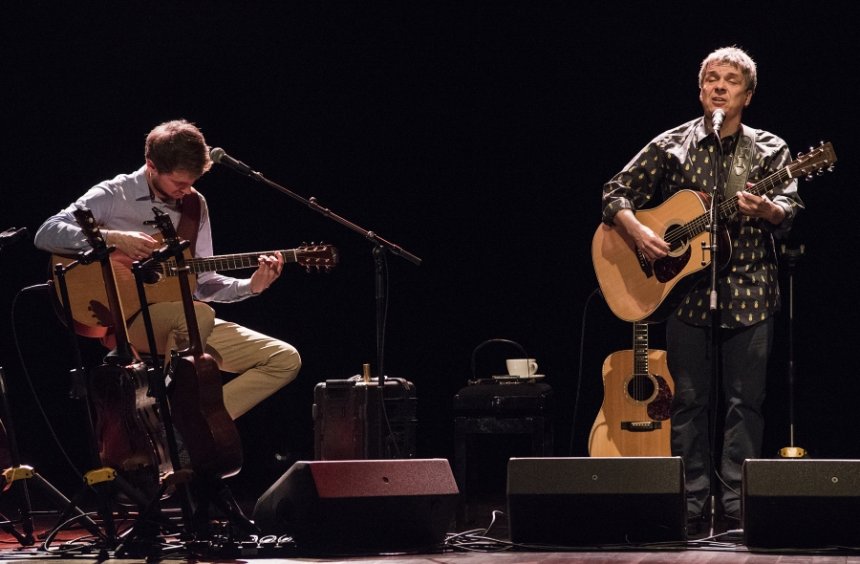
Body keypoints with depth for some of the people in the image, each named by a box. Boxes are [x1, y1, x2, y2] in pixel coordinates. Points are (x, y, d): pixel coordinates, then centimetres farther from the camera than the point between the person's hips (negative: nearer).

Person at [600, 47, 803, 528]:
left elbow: (789, 208, -9)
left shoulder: (770, 150, 5)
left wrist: (766, 210, -31)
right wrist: (638, 231, -11)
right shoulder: (671, 146, 6)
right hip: (686, 289, 0)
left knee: (747, 399, -1)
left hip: (749, 290, 0)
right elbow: (616, 193, 7)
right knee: (689, 398, 2)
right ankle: (693, 499, 7)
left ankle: (737, 500, 4)